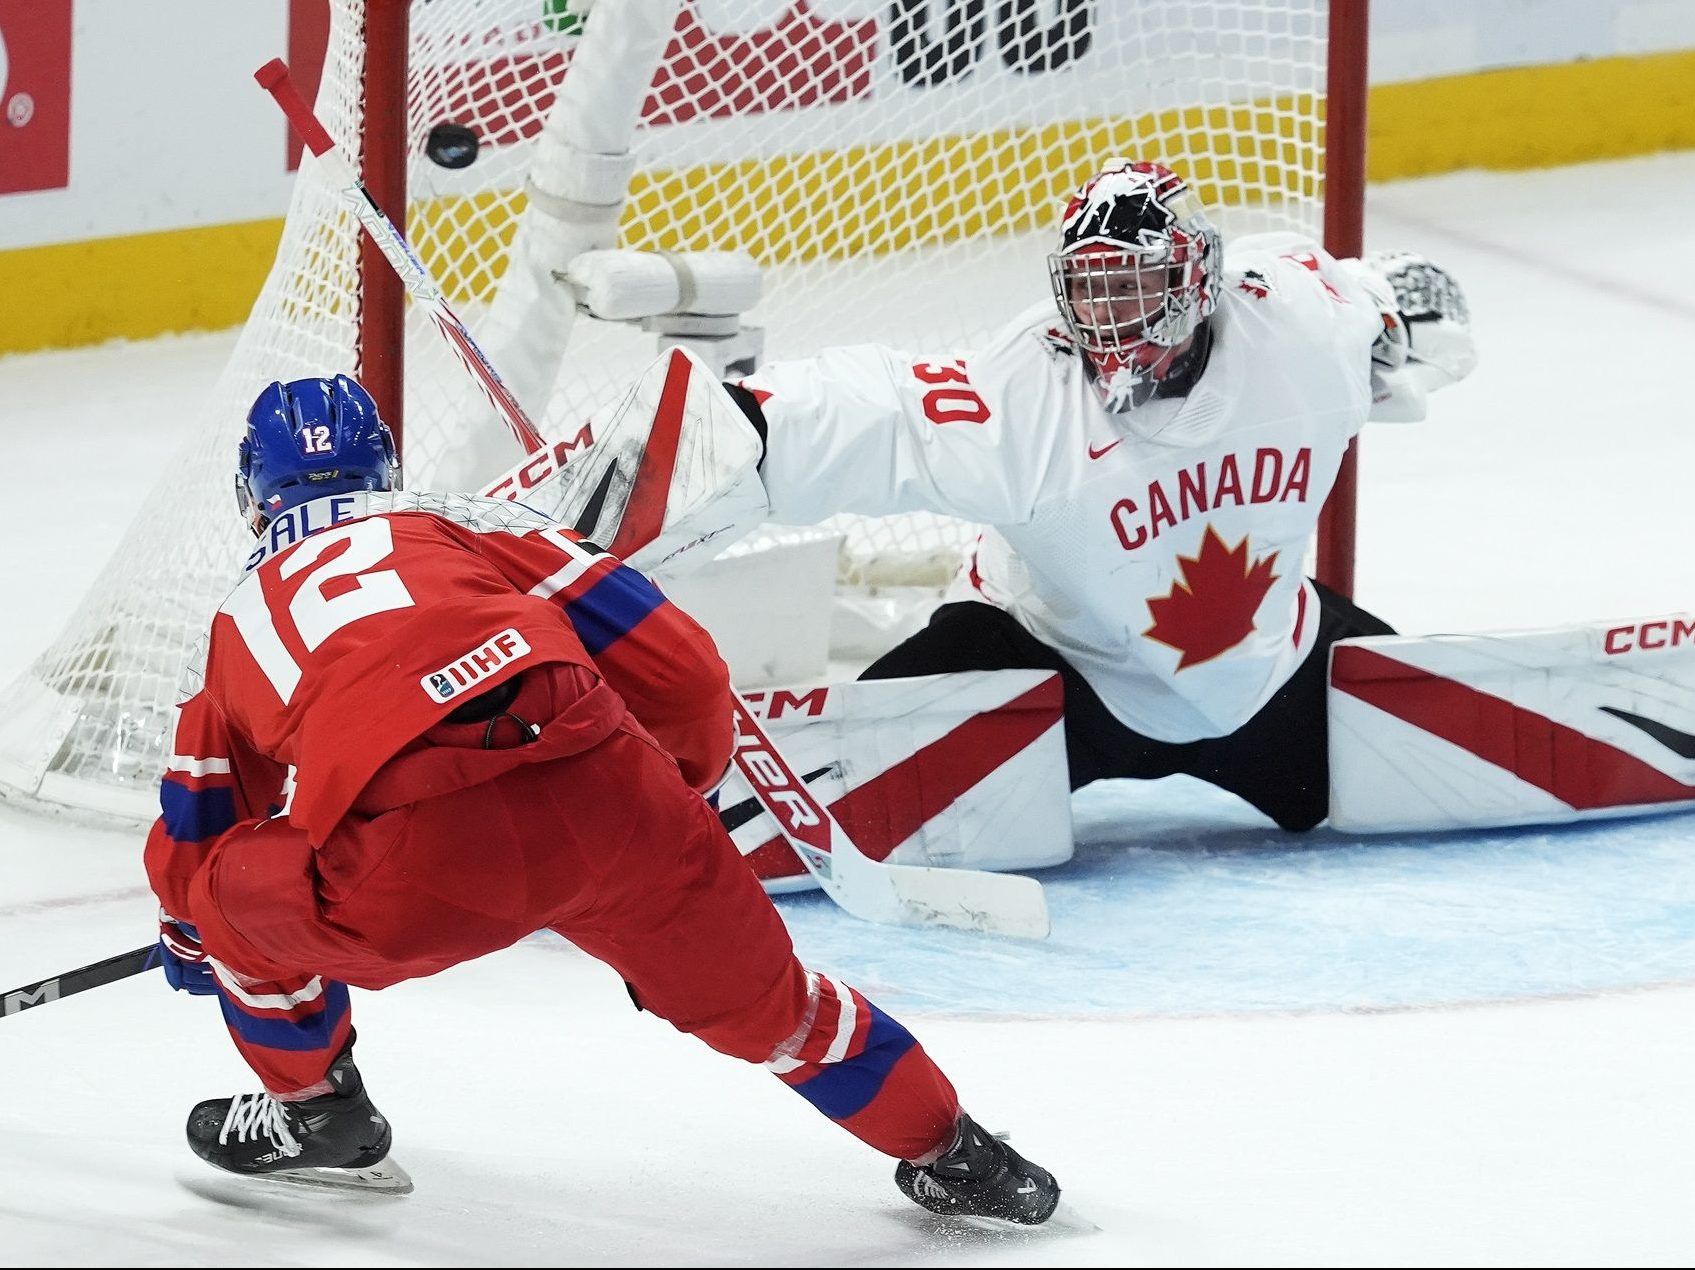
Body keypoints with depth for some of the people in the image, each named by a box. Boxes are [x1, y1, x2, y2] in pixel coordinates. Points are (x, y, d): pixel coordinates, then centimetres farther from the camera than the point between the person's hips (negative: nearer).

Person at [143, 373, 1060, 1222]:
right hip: (602, 795, 2)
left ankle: (312, 1112, 41)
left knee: (240, 891, 29)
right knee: (752, 991, 25)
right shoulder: (461, 525, 28)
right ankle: (948, 1153, 34)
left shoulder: (238, 626, 32)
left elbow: (189, 833, 42)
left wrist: (188, 939, 64)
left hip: (412, 873, -2)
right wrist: (675, 792, 41)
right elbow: (679, 671, 21)